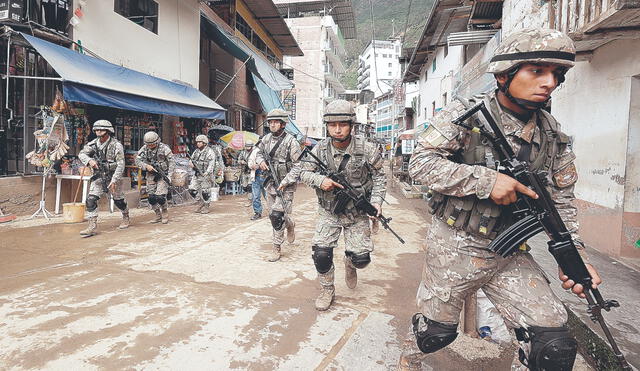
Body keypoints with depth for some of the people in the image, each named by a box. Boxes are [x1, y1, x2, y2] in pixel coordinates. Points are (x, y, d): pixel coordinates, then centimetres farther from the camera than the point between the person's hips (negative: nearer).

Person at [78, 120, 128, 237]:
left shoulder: (116, 145, -17)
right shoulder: (93, 143, -1)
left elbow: (120, 165, -19)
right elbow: (81, 154, 3)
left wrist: (114, 180, -24)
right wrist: (89, 160, -20)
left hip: (113, 176, -4)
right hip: (98, 176, 4)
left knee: (118, 200, 10)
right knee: (91, 199, -9)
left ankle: (126, 217, 36)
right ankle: (92, 225, -6)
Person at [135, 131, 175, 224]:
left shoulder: (164, 148, -13)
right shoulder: (144, 149, -1)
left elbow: (172, 162, -11)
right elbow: (137, 160, -1)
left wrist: (169, 175, -19)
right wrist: (146, 166, -19)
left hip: (163, 175, -5)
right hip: (151, 175, 5)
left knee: (160, 196, -15)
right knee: (151, 197, 3)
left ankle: (165, 213, 10)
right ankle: (158, 215, 19)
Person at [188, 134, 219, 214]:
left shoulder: (210, 152, -11)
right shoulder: (196, 151, 13)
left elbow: (211, 164, -19)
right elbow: (191, 159, 22)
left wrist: (207, 173, -31)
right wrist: (191, 163, -3)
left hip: (206, 175, -7)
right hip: (197, 174, 7)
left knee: (205, 191, -3)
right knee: (192, 189, 4)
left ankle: (206, 207, 13)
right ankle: (200, 203, 21)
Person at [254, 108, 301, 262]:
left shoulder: (290, 141, -12)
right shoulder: (267, 139, 6)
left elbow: (299, 164, -13)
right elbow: (258, 153, 22)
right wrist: (261, 161, 0)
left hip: (285, 185, -6)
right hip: (270, 183, 6)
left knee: (277, 215, -11)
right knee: (272, 214, 14)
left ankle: (277, 248, 3)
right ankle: (290, 224, 42)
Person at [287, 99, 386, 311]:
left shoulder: (367, 149, -14)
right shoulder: (319, 149, -10)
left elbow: (379, 177, -2)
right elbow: (304, 172, 1)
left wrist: (376, 201, -15)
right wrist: (320, 180, -20)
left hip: (358, 213, 0)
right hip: (329, 212, 1)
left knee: (361, 258, -4)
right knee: (321, 253, -9)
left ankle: (350, 262, 35)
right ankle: (327, 290, 19)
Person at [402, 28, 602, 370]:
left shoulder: (553, 136, 2)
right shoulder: (464, 115, -12)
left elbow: (560, 201, 9)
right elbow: (420, 163, -21)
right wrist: (486, 180, -28)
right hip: (454, 249, -4)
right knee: (437, 331, 14)